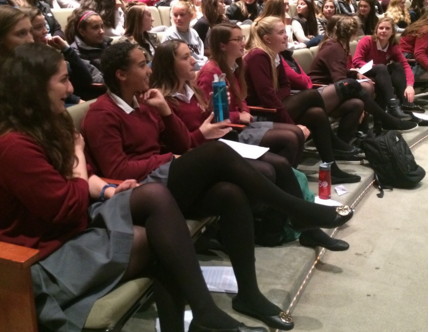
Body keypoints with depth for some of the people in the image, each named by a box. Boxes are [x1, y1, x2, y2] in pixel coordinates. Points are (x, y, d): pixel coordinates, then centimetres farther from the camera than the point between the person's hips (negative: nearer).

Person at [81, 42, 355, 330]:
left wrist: (165, 110, 0)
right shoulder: (102, 114, -7)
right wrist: (166, 160, -10)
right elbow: (116, 171, -16)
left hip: (167, 183, 7)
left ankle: (249, 294, -20)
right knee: (217, 152, -25)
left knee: (231, 194, -24)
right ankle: (299, 211, -17)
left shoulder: (143, 101, 15)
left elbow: (183, 145, 14)